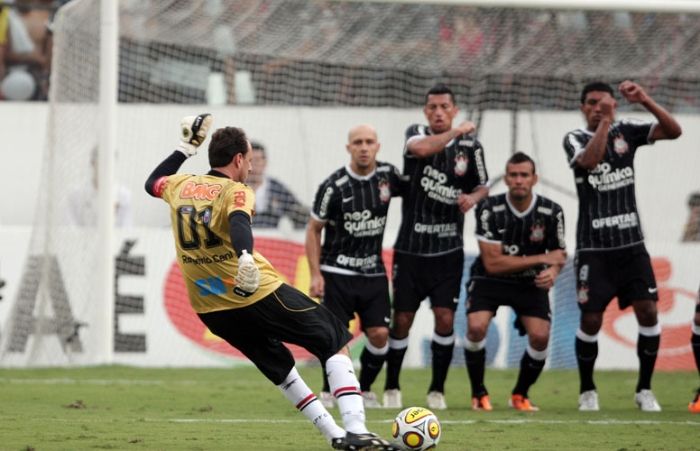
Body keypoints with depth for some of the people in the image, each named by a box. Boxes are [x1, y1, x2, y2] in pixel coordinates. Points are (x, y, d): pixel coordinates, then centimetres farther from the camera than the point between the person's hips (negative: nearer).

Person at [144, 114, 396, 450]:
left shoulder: (181, 186, 7)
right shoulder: (236, 191, -11)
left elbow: (152, 183, 31)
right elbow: (239, 223, -34)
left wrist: (185, 148, 38)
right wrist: (246, 257, -52)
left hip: (210, 310, 7)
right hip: (259, 295, -7)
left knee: (279, 368, 24)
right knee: (335, 344, 4)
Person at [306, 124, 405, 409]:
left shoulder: (388, 175, -1)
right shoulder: (334, 186, -11)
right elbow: (313, 230, -1)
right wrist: (315, 274, -7)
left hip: (373, 271, 3)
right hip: (338, 272, -3)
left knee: (379, 334, -8)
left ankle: (365, 389, 14)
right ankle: (328, 392, 13)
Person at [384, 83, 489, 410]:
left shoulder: (470, 147, 3)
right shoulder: (416, 134, -3)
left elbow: (483, 186, 15)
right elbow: (420, 149, -27)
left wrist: (472, 198, -7)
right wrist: (458, 131, -17)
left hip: (448, 250, 1)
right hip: (410, 247, -1)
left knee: (445, 318, -7)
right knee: (402, 318, 2)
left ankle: (437, 390, 7)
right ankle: (391, 388, 18)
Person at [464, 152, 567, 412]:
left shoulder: (551, 212, -12)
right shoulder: (490, 209, -19)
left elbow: (559, 254, 2)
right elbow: (492, 263, -20)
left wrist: (553, 272, -24)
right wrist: (541, 258, -22)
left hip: (531, 283, 2)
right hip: (490, 280, -2)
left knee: (540, 336, -18)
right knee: (476, 327, -25)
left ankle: (520, 395, 8)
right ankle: (478, 394, -4)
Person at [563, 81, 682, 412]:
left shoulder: (626, 132, 5)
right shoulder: (575, 139, -2)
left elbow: (673, 131, -7)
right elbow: (589, 161, -25)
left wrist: (645, 101, -19)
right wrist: (604, 123, -28)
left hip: (631, 244, 2)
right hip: (594, 248, -2)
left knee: (648, 312, -7)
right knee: (591, 320, -3)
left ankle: (645, 390, 6)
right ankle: (587, 391, 15)